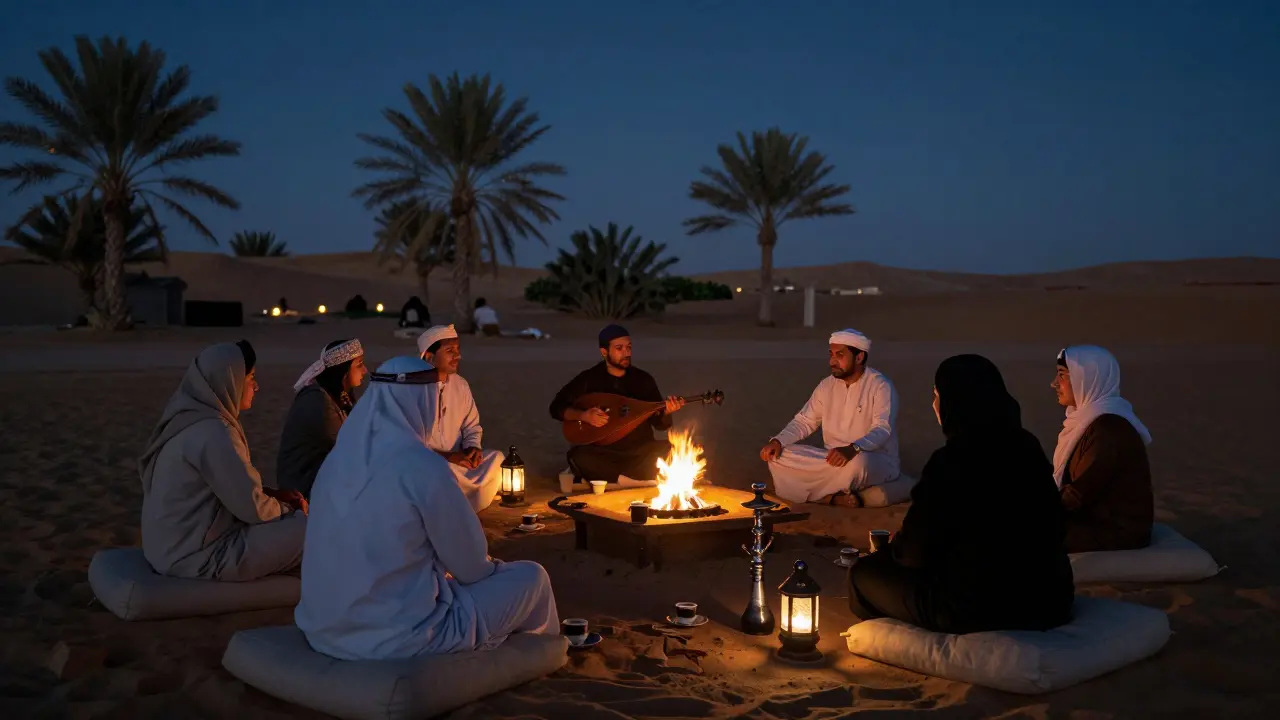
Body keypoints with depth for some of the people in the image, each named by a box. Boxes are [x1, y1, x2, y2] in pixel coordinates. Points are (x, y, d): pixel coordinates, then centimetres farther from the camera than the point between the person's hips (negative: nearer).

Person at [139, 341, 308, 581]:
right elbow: (253, 508, -18)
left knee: (296, 519, 18)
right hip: (200, 556, -10)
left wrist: (273, 494, 7)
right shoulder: (213, 432, -22)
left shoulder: (191, 419, 8)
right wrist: (287, 508, 1)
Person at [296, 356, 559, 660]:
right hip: (398, 634, -8)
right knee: (531, 578, 10)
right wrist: (492, 567, 15)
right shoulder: (424, 466, -19)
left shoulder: (340, 458, 3)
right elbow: (469, 563, -7)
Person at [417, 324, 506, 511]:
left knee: (498, 460, -16)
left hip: (457, 461, 6)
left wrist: (472, 448, -9)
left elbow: (472, 427, 14)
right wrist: (446, 456, -23)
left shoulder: (461, 385, 7)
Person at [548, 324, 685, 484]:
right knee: (578, 456, -34)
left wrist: (666, 412, -16)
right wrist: (583, 415, -16)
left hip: (640, 452, 3)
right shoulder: (589, 379, 0)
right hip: (604, 453, -3)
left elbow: (659, 424, 7)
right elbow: (557, 407, 1)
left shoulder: (644, 379, 4)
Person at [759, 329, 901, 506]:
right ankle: (834, 496, -24)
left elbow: (882, 429, -27)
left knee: (857, 462, -42)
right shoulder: (827, 386, 6)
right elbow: (804, 421, 9)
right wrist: (777, 441, -10)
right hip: (833, 459, 6)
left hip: (876, 461, -6)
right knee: (777, 455, -12)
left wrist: (852, 449, -46)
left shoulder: (881, 386, -14)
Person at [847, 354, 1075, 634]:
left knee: (864, 573, 13)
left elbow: (915, 553, -10)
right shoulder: (1028, 447, 3)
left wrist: (893, 546, 15)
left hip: (977, 607, -7)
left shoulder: (950, 461, -18)